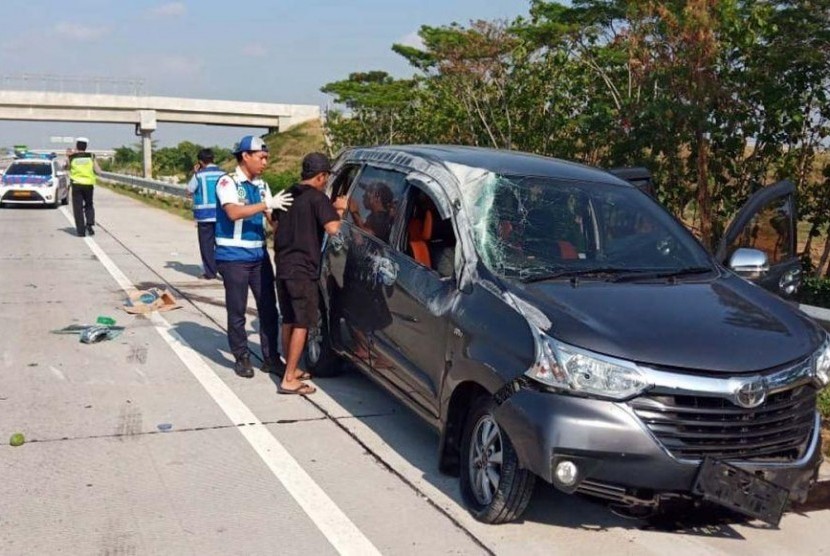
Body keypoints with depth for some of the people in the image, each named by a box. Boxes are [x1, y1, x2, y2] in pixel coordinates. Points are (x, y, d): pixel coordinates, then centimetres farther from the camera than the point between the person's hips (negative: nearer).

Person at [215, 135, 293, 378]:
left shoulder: (261, 185, 10)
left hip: (259, 255, 6)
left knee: (268, 308, 7)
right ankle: (241, 358, 15)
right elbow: (233, 212, -25)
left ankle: (271, 357, 16)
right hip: (233, 257, -6)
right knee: (237, 311, 3)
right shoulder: (228, 182, -9)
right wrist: (268, 204, -27)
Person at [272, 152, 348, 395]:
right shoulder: (317, 198, -12)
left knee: (288, 321, 17)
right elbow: (333, 228, -24)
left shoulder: (288, 195, 12)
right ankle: (289, 380, -5)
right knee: (302, 324, -4)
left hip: (283, 266, 8)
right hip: (302, 269, -8)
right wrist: (339, 209, -8)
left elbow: (276, 224, 24)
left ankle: (290, 369, 27)